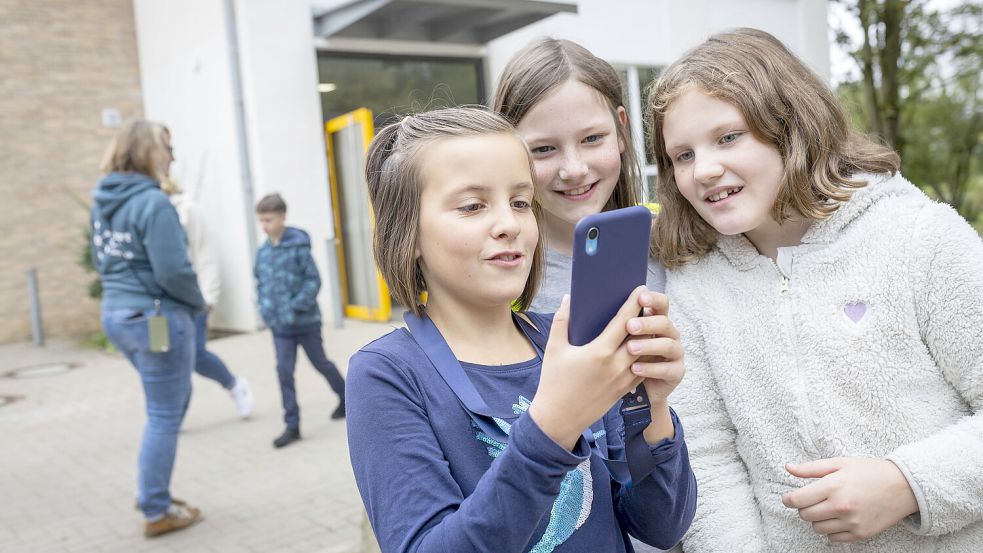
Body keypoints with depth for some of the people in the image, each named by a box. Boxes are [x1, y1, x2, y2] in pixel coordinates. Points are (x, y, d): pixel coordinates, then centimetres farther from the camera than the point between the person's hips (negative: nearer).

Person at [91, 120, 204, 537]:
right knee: (164, 416, 5)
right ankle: (157, 512, 17)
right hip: (157, 318, -9)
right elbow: (173, 271, -23)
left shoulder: (102, 201, 8)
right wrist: (198, 302, -5)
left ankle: (150, 488, 29)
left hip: (117, 314, 9)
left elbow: (101, 261, 17)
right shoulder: (153, 202, -19)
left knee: (171, 402, 23)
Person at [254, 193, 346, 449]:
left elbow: (313, 280, -14)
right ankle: (292, 426, 5)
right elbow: (261, 283, 13)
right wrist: (265, 309, 0)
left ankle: (346, 397, 38)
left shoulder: (298, 245, -13)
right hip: (280, 325, 4)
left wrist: (297, 306, -21)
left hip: (306, 320, -4)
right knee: (284, 371, -2)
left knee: (320, 363, 13)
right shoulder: (263, 251, 2)